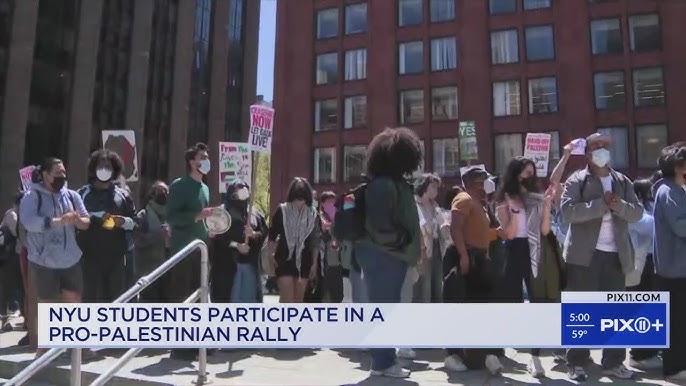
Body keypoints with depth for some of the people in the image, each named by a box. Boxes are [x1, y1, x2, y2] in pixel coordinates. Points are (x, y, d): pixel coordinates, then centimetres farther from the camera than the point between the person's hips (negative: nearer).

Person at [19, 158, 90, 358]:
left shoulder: (72, 196, 6)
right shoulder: (32, 196, -8)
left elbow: (87, 221, 2)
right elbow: (29, 221, -25)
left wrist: (78, 220, -21)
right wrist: (59, 221, -31)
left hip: (71, 260, 5)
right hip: (44, 261, -4)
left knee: (75, 301, 12)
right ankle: (43, 349, 20)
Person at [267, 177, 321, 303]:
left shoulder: (312, 214, 4)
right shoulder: (282, 210, -1)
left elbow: (315, 241, 6)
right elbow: (272, 235, 2)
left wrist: (314, 263, 4)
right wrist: (271, 256, -6)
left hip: (304, 260, 2)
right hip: (285, 259, -2)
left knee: (299, 299, 9)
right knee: (287, 299, -7)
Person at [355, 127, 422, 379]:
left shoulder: (395, 183, 14)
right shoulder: (384, 184, -18)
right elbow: (380, 226, -24)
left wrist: (409, 248, 7)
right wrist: (404, 244, -12)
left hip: (389, 254, 10)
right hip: (383, 255, -10)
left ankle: (385, 358, 26)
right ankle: (383, 363, 8)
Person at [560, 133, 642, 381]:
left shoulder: (623, 181, 13)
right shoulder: (576, 181, -1)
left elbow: (637, 212, 5)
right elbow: (568, 211, -15)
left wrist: (619, 205, -14)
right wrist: (602, 204, -19)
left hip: (616, 255, 5)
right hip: (585, 255, -4)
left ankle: (613, 362, 22)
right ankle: (576, 363, 10)